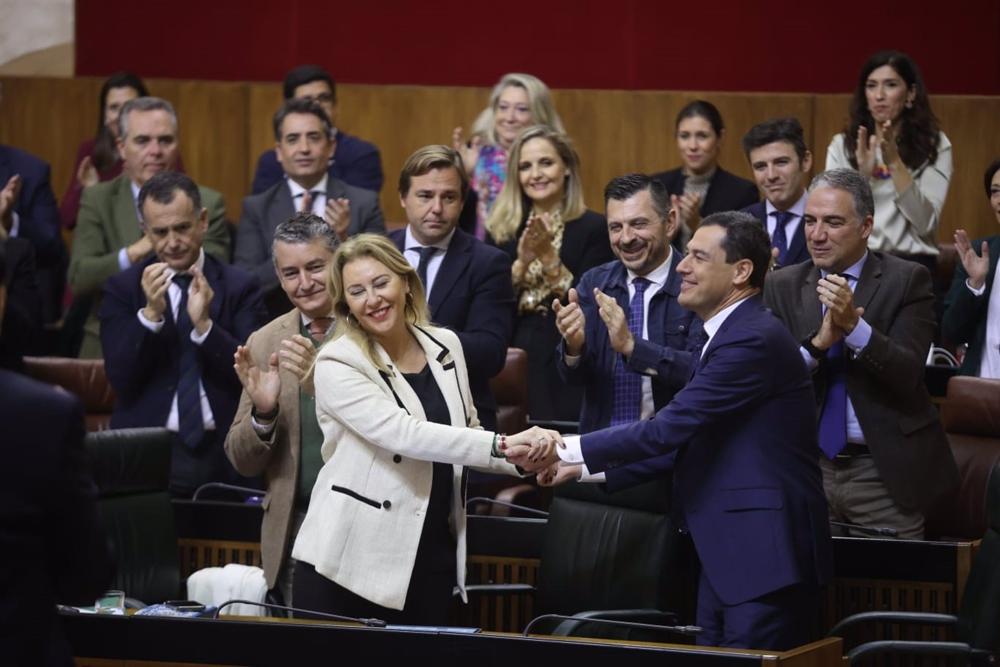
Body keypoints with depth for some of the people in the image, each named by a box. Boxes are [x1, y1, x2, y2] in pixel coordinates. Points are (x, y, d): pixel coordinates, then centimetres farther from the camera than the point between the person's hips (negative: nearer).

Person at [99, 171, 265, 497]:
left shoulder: (239, 287, 5)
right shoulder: (123, 288, 5)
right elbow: (120, 379, -3)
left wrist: (205, 325, -17)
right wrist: (150, 314, -17)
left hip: (221, 454, 0)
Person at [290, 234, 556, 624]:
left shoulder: (445, 346, 7)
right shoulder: (338, 365, -11)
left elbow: (465, 433, 17)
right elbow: (406, 434, -23)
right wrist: (502, 445, -29)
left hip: (431, 557, 5)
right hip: (349, 560, -5)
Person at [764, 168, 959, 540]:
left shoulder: (906, 281, -3)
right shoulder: (783, 286, 6)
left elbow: (908, 374, -13)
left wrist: (854, 326, -26)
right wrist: (817, 343, -20)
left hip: (885, 471, -2)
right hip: (806, 468, 2)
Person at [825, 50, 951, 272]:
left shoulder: (935, 146, 5)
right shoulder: (842, 145, 10)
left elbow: (925, 224, -4)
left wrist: (895, 163, -12)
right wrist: (862, 174, -13)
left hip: (911, 262, -1)